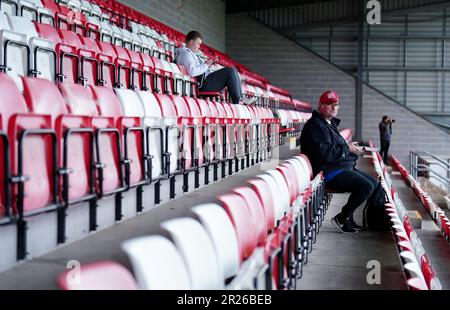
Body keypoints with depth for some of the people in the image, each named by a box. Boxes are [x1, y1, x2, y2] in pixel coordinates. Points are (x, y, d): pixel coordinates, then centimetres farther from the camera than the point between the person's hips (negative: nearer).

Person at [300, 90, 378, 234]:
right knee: (367, 187, -21)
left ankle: (349, 218, 10)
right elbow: (324, 153, -24)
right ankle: (341, 219, -8)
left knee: (373, 183, 12)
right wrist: (347, 149, -15)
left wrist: (352, 148, 7)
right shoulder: (315, 125, -13)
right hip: (329, 172, -11)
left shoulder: (330, 124, 20)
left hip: (343, 168, 11)